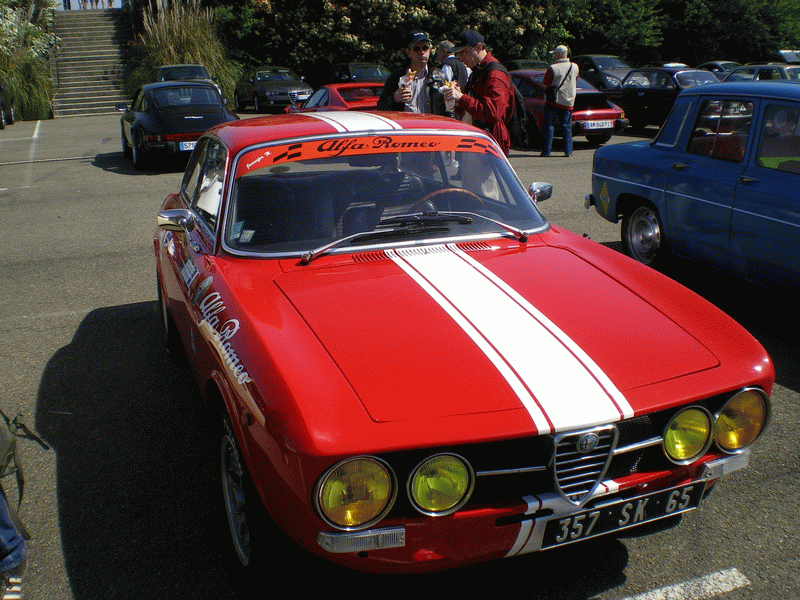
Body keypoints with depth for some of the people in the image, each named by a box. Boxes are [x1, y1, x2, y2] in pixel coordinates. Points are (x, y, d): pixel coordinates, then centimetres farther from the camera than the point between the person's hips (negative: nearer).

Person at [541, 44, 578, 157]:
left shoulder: (552, 68, -12)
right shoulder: (575, 67, 4)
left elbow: (545, 84, -5)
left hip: (554, 101, -4)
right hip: (568, 102, 4)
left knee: (548, 126, 3)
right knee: (566, 127, 10)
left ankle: (546, 150, 1)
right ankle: (568, 150, 6)